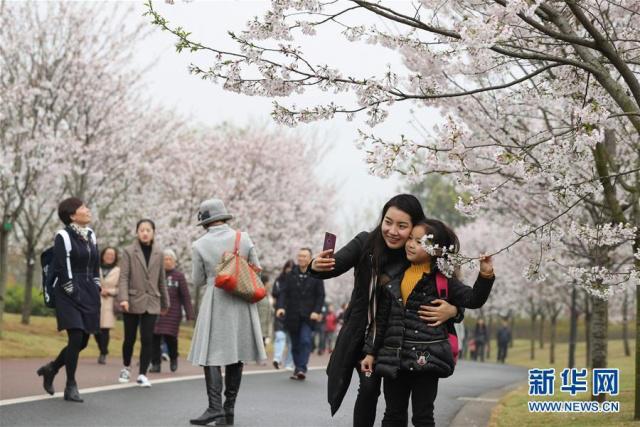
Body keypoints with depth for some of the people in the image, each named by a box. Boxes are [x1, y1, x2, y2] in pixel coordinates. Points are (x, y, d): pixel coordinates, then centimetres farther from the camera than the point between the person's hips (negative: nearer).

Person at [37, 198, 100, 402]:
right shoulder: (63, 237, -8)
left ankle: (51, 368, 28)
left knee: (83, 341, 5)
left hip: (89, 294, 7)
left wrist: (95, 291, 9)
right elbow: (61, 270, -12)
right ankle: (71, 387, -3)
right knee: (76, 338, -14)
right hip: (70, 294, -7)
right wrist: (74, 294, -14)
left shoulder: (91, 235, 13)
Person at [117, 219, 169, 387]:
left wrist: (165, 302, 16)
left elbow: (161, 279, 13)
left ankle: (142, 374, 3)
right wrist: (123, 298, -19)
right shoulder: (129, 251, -1)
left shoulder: (158, 253, 8)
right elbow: (124, 277, -7)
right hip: (133, 301, -2)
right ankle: (126, 368, 31)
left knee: (147, 339, -5)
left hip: (151, 302, 2)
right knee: (130, 338, 7)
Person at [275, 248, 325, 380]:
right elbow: (284, 293, 2)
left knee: (305, 341, -16)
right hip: (293, 316, 3)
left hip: (308, 316, -3)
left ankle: (302, 368, -19)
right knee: (295, 344, 7)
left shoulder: (316, 276, 3)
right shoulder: (291, 275, 8)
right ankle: (297, 368, 16)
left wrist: (316, 311, -11)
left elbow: (321, 295, 2)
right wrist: (280, 307, -15)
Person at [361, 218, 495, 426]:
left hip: (426, 360, -4)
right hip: (394, 359, 4)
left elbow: (473, 300, -8)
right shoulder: (394, 278, 9)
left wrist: (485, 275, -23)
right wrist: (372, 352, 12)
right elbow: (382, 320, 13)